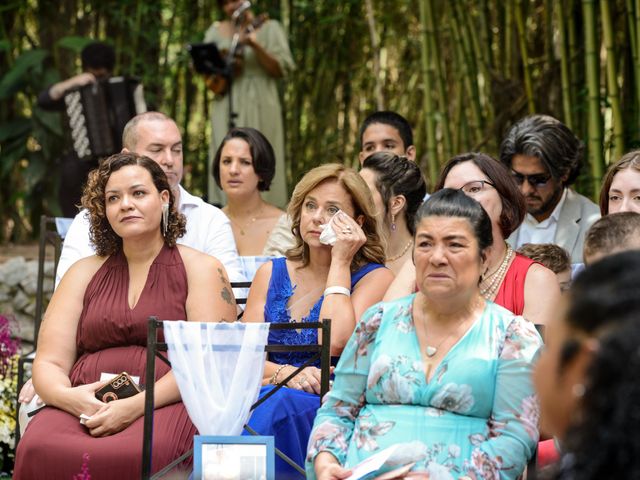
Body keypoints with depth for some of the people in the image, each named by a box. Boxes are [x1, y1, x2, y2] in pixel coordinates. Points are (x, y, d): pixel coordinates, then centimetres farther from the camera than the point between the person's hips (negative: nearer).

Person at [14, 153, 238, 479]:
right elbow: (48, 363, 14)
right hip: (84, 407, 3)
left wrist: (136, 406, -17)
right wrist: (68, 397, -12)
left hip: (166, 404, -3)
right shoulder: (84, 274, 22)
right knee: (37, 450, -32)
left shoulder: (201, 269, 11)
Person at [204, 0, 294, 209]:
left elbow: (282, 69, -7)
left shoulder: (269, 28, 1)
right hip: (226, 108, 3)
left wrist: (255, 46, -21)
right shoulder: (216, 31, 12)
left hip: (259, 109, -3)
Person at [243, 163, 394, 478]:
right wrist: (282, 374, -14)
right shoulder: (272, 273, 18)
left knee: (275, 406, -35)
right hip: (262, 399, 3)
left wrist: (339, 263, -4)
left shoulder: (374, 277, 5)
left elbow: (335, 344, -13)